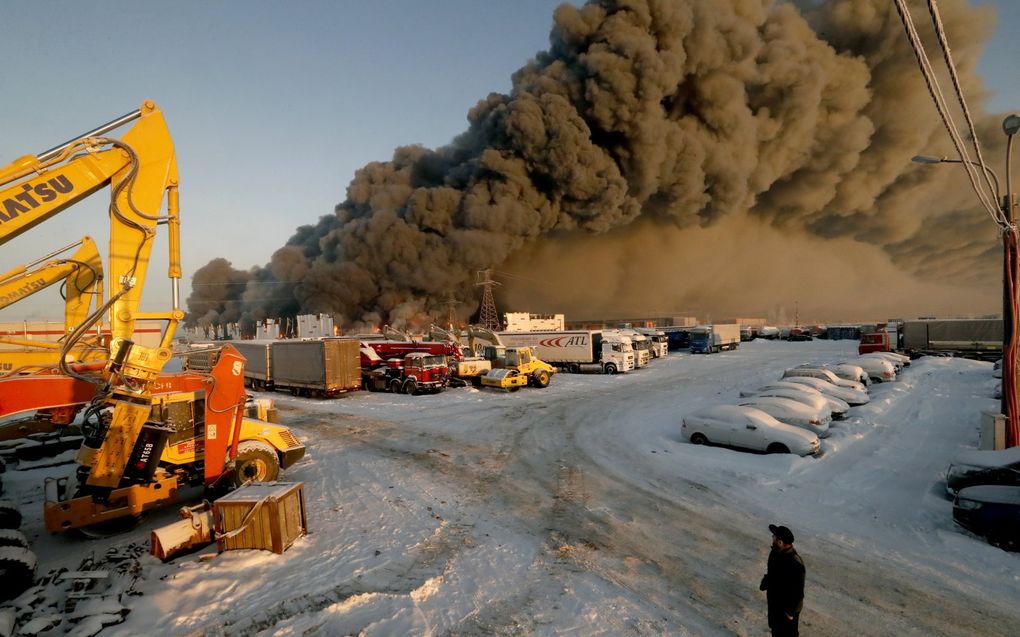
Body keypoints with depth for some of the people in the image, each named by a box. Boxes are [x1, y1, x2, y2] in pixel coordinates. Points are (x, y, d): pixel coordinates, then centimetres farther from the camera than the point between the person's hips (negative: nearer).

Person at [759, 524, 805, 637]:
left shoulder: (795, 564, -37)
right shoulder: (776, 551, -13)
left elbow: (797, 591, -26)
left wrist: (791, 611, -16)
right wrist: (765, 586, 16)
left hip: (787, 605, -7)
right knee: (775, 627, 28)